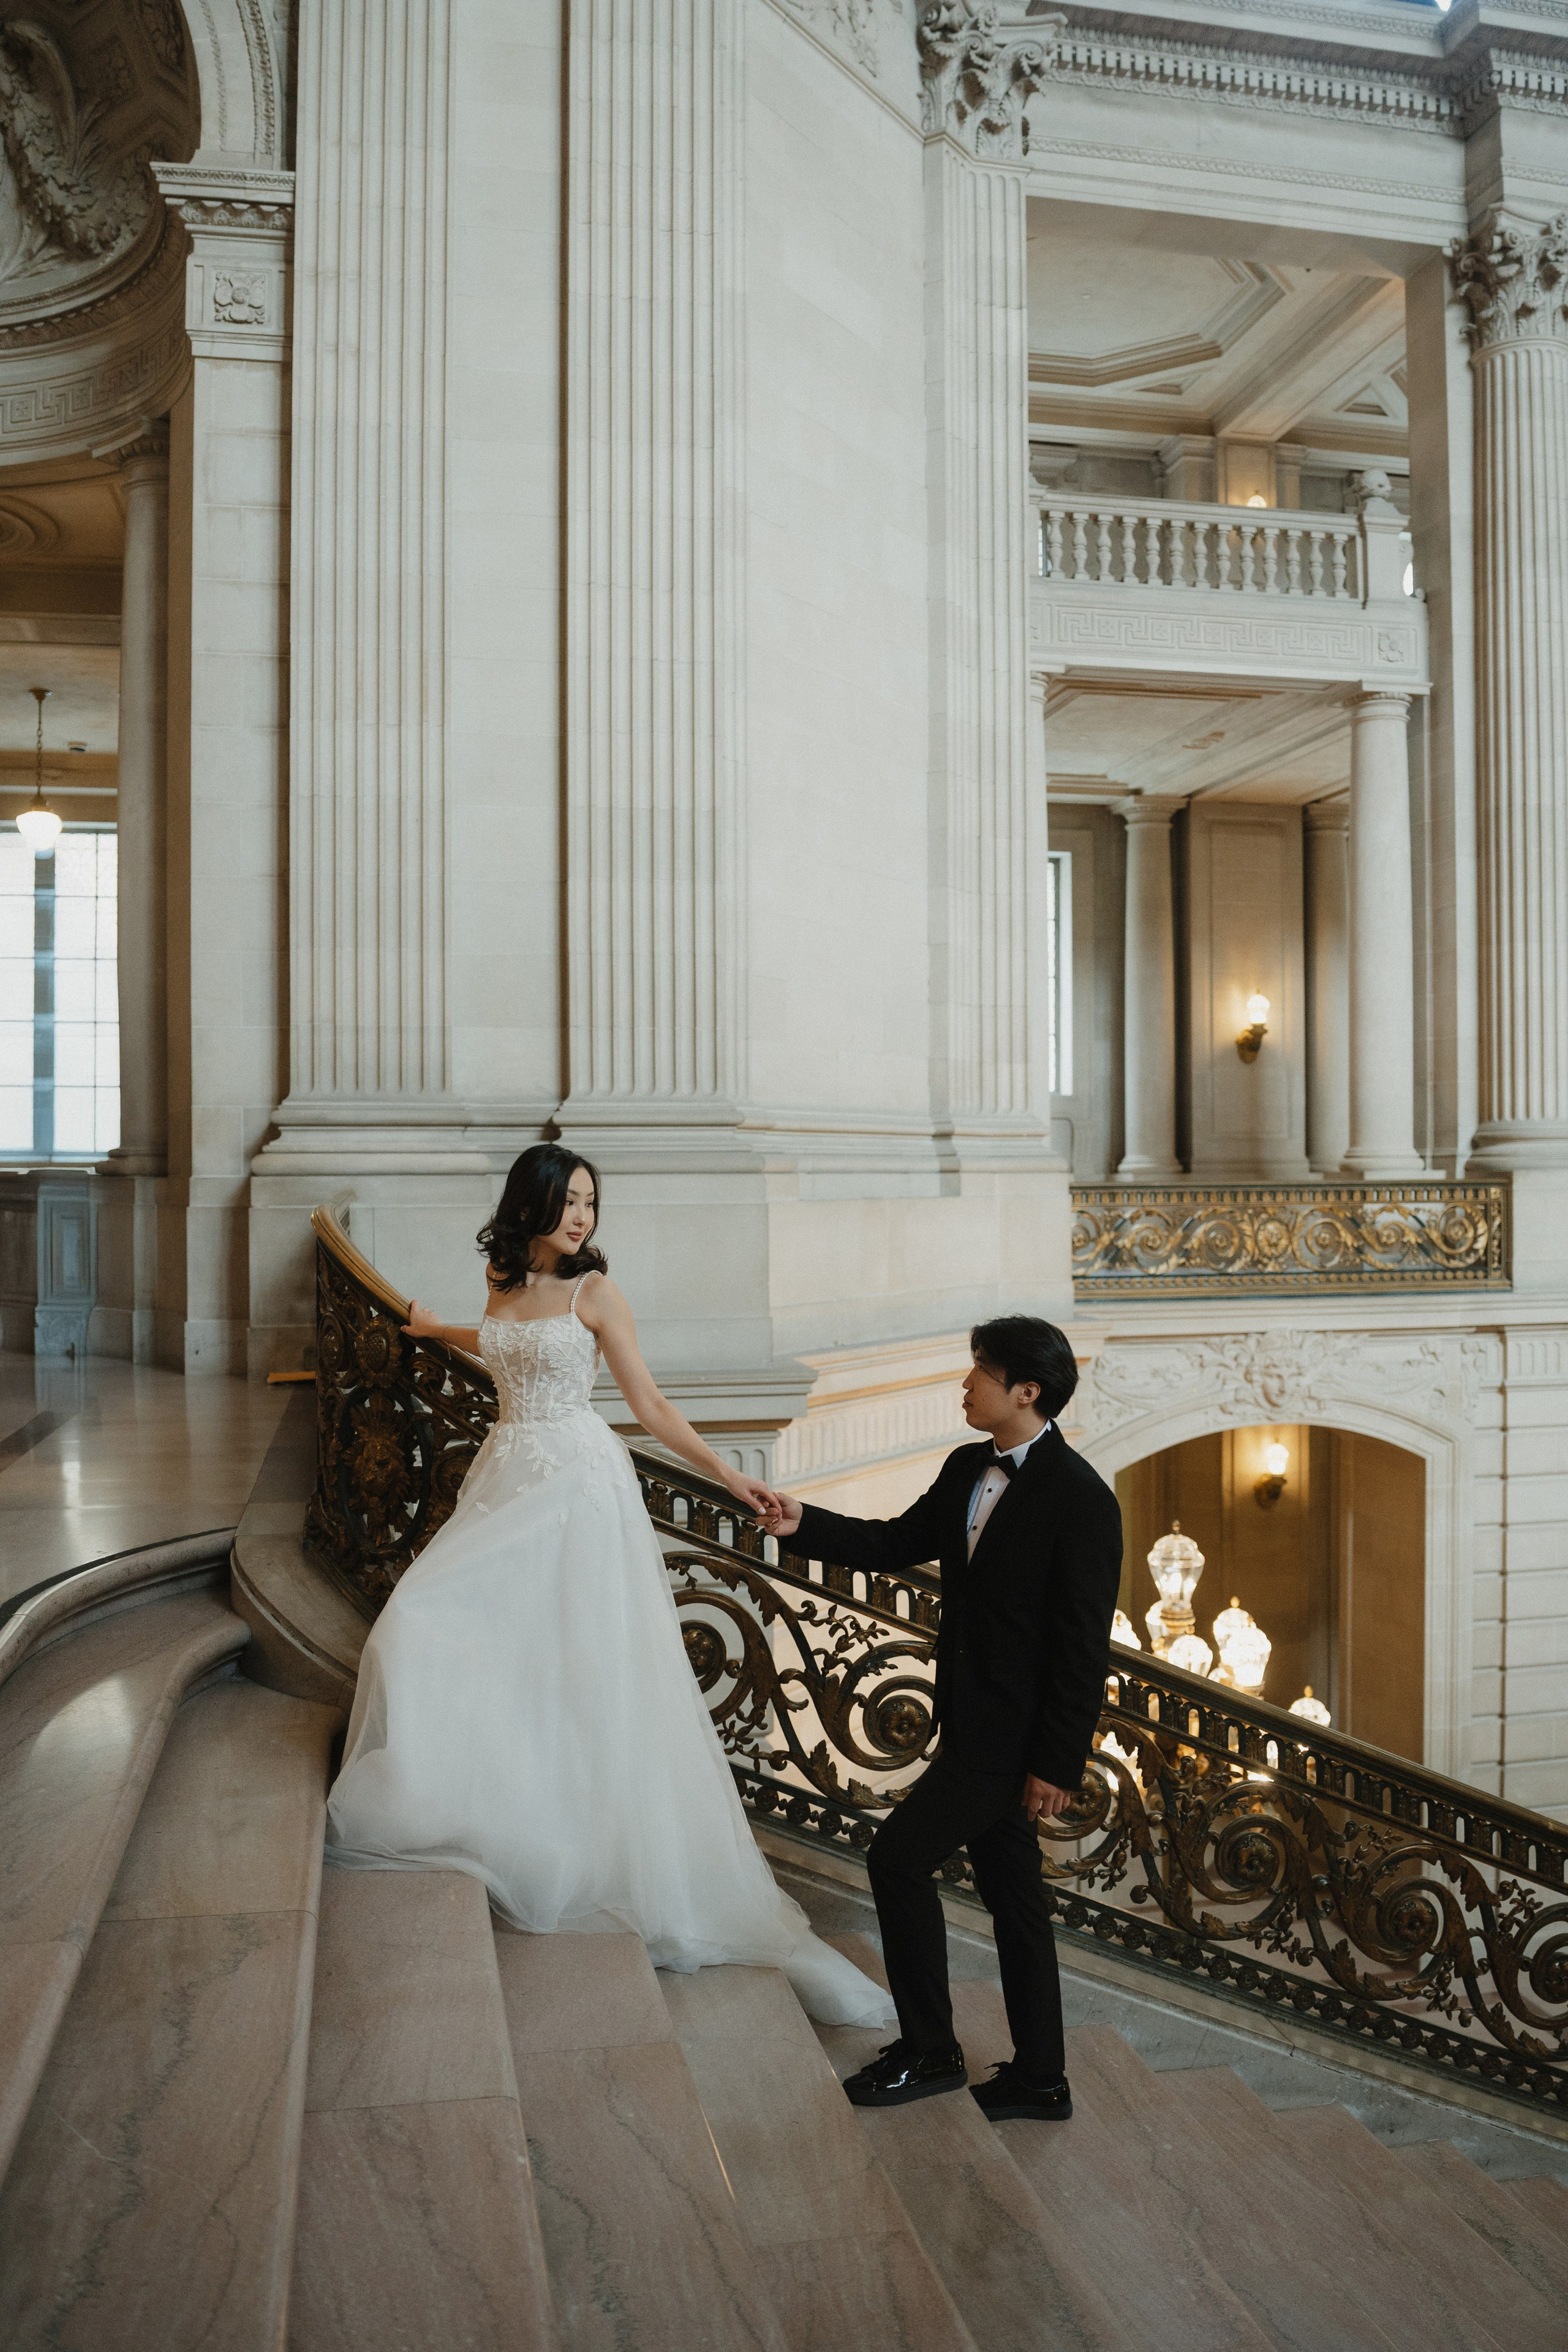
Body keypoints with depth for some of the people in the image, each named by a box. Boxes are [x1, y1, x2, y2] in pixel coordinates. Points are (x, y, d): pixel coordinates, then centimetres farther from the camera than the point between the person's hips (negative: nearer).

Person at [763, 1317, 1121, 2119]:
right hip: (974, 1720, 8)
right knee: (1011, 1893, 16)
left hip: (1015, 1735, -8)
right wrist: (804, 1525, -1)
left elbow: (1083, 1646, -19)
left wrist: (1057, 1763, -17)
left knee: (898, 1855, -4)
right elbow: (896, 1545, 14)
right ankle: (1038, 2079, 29)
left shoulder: (1080, 1499, -20)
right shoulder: (967, 1469, 5)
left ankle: (928, 2051, 13)